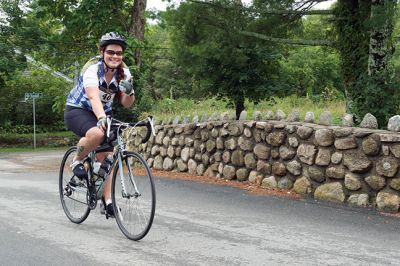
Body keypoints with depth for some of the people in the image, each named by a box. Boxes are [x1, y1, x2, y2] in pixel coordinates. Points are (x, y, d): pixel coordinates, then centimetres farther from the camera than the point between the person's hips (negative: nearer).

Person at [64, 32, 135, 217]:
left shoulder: (123, 72, -8)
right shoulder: (92, 69, -26)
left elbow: (126, 104, -9)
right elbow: (94, 98, -41)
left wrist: (129, 91, -31)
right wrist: (102, 119, -58)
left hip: (104, 113, 5)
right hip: (78, 110, -5)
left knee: (105, 156, -5)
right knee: (97, 134, -37)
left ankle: (107, 200, 4)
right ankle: (77, 161, -8)